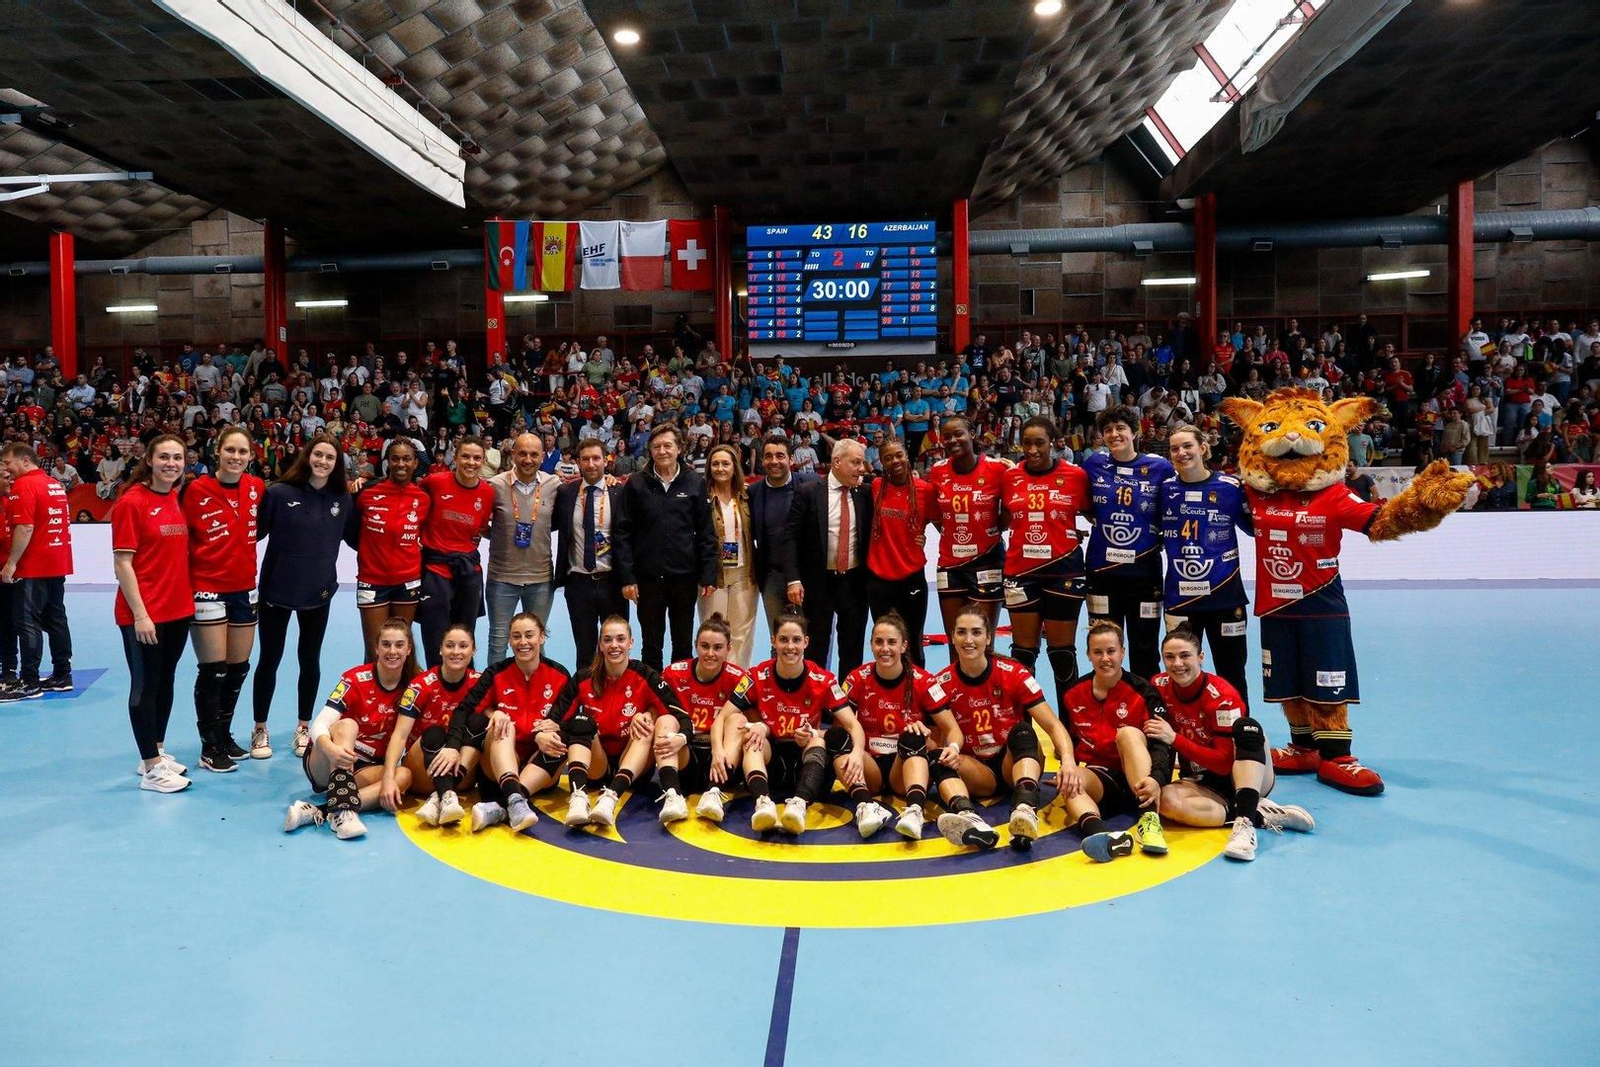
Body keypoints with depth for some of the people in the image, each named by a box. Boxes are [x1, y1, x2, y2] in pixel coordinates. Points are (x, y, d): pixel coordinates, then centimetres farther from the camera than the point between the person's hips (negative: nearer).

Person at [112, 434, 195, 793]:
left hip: (178, 609, 7)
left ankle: (156, 755, 29)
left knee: (165, 681, 15)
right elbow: (122, 563, -14)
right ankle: (151, 769, 11)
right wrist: (140, 614, -17)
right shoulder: (132, 502, -12)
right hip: (144, 614, -7)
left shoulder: (179, 500, 7)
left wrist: (188, 597, 7)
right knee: (145, 685, 3)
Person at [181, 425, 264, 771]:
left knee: (238, 669, 13)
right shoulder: (196, 490, -11)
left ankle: (224, 736, 29)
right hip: (208, 590, -5)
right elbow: (182, 541, -6)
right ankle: (209, 747, 15)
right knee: (212, 671, 1)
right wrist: (187, 584, -8)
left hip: (245, 589, 5)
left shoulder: (257, 488, 1)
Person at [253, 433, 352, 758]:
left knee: (310, 660, 12)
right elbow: (255, 532, -9)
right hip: (277, 588, -2)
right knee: (269, 659, 9)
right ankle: (260, 730, 24)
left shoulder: (343, 499, -1)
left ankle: (304, 728, 27)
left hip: (318, 591, 3)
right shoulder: (279, 492, -11)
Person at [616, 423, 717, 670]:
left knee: (683, 644, 11)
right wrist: (627, 577, -7)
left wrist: (708, 576, -3)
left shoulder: (695, 483, 2)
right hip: (648, 577, 0)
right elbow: (624, 533, -1)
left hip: (685, 576, 1)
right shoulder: (636, 484, 0)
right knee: (651, 645, 9)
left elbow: (706, 533, 2)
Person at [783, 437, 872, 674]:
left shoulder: (865, 494, 4)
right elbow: (792, 538, -8)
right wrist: (793, 579, -15)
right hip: (818, 581, -3)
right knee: (816, 647, 6)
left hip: (854, 581, 3)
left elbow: (870, 535, 9)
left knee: (853, 646, 10)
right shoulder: (808, 492, -6)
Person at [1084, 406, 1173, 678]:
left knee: (1145, 652, 8)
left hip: (1144, 571, -1)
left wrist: (1160, 537, -8)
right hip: (1102, 571, 2)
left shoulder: (1160, 467, -4)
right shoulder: (1094, 464, 0)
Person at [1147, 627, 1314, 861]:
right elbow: (1155, 734, 12)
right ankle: (1265, 815, -28)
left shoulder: (1221, 696, -19)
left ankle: (1245, 822, -46)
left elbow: (1225, 763, -23)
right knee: (1166, 799, -33)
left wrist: (1174, 738, -29)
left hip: (1244, 778, -3)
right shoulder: (1159, 686, -5)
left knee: (1248, 727, -34)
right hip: (1201, 784, 3)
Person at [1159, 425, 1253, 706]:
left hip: (1225, 596, -2)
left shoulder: (1230, 487, -5)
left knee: (1232, 677, 10)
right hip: (1179, 598, 2)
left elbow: (1255, 527, 2)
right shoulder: (1165, 488, 1)